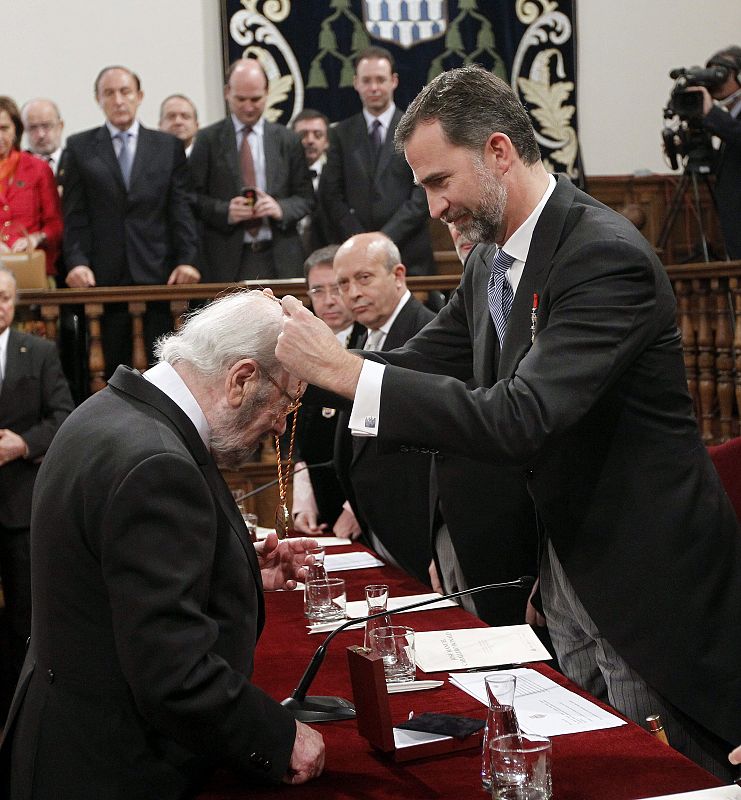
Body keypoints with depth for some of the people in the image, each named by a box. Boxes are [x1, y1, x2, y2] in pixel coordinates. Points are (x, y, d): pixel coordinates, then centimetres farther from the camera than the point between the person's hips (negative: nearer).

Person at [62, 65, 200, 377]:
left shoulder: (168, 146, 11)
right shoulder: (79, 147, 10)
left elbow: (181, 209, 6)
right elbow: (74, 215, 6)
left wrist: (187, 260, -6)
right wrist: (77, 262, -8)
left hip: (158, 275, 0)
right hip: (103, 278, 0)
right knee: (107, 369, 0)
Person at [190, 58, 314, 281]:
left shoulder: (287, 140, 10)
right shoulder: (208, 140, 6)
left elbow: (306, 198, 10)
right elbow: (194, 196, 3)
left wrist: (281, 208, -11)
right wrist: (224, 211, -15)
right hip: (227, 261, -1)